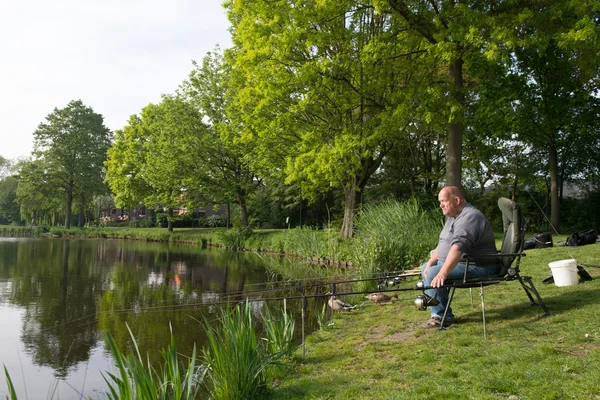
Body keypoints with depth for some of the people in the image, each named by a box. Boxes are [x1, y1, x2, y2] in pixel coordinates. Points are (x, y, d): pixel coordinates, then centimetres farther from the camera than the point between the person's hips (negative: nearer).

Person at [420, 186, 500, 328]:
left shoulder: (469, 217, -21)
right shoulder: (453, 217, 14)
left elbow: (458, 247, -34)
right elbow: (442, 244, 17)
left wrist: (442, 273, -41)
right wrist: (430, 262, 2)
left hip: (477, 267, -11)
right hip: (464, 263, 11)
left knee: (432, 274, -25)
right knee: (425, 268, 17)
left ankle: (442, 316, -12)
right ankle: (436, 311, 12)